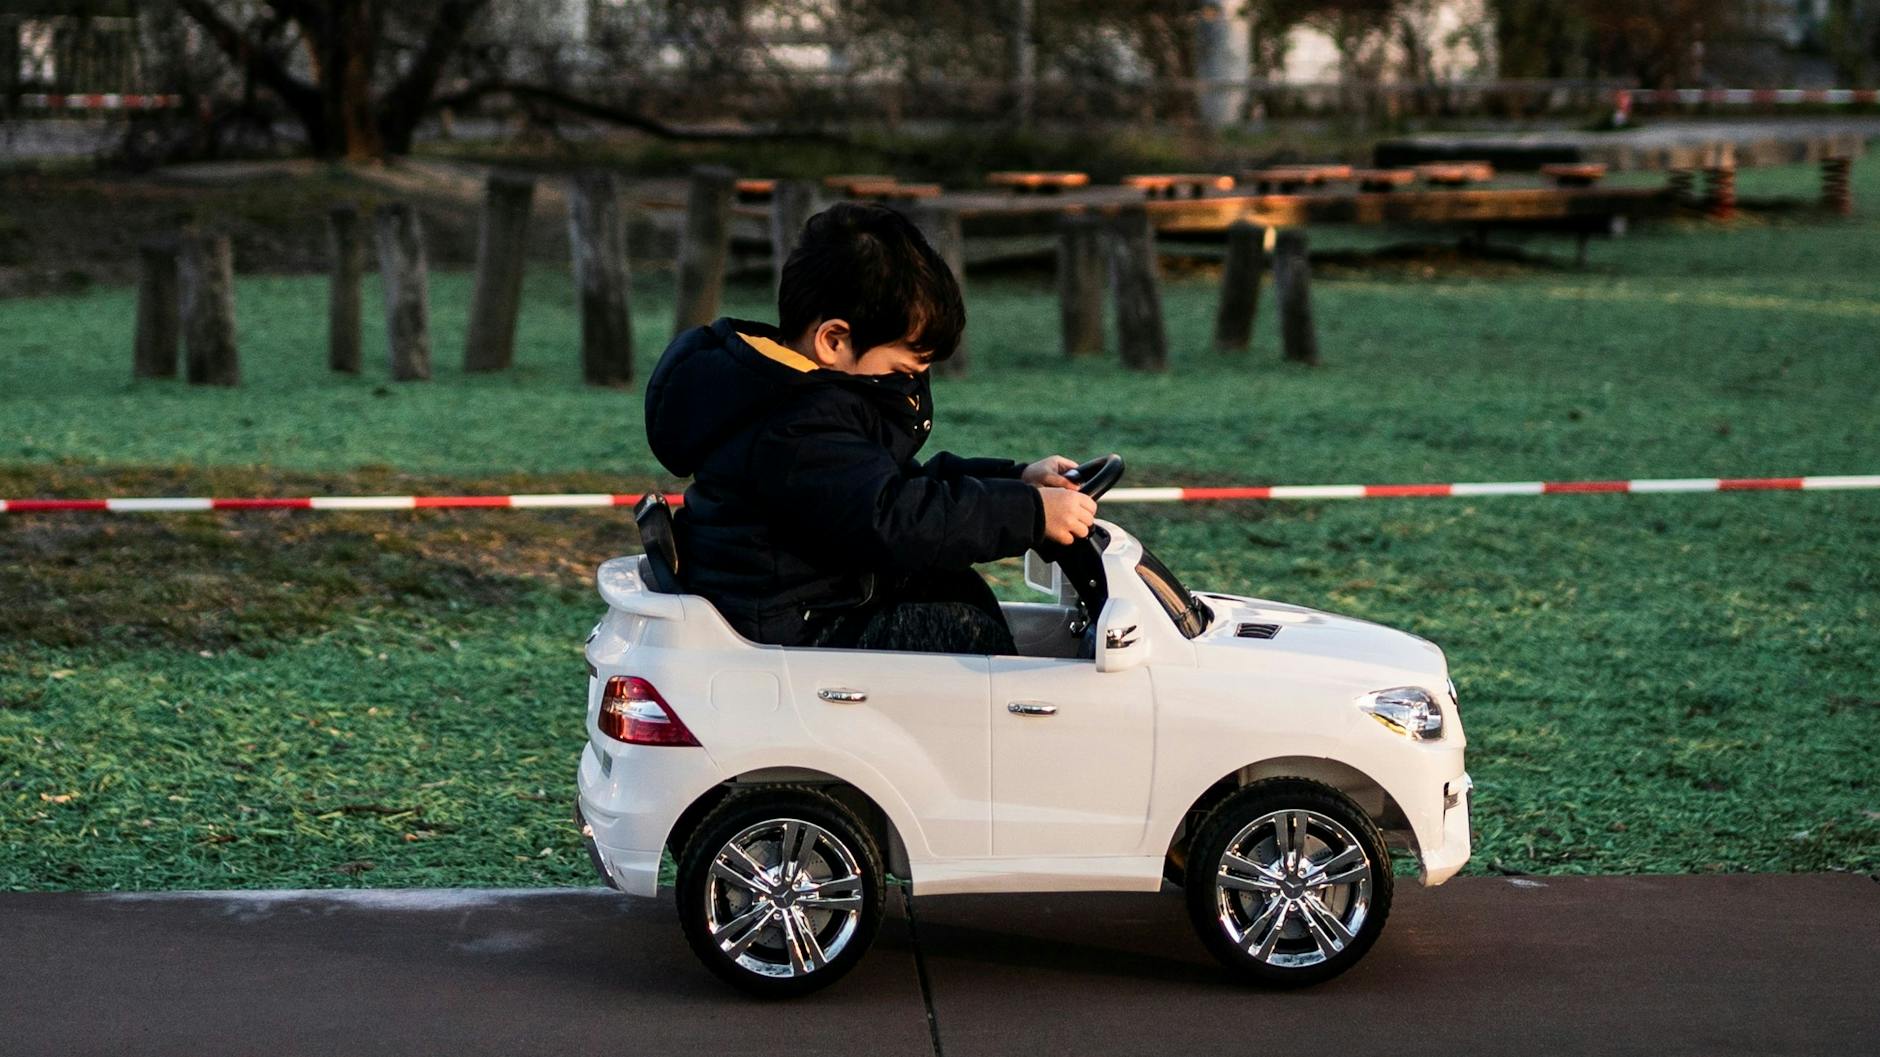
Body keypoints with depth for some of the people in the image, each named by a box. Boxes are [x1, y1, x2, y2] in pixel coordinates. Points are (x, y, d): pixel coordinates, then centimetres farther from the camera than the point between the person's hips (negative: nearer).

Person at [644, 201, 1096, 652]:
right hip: (781, 632, -11)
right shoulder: (795, 432, -25)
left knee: (958, 587, 16)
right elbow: (893, 521, -34)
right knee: (964, 630, -14)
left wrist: (1015, 478, 8)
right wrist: (1032, 512, -29)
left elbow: (897, 484, 18)